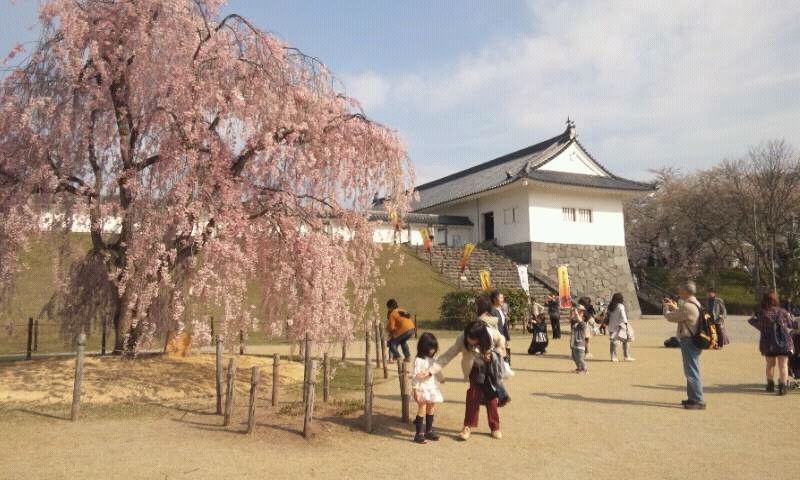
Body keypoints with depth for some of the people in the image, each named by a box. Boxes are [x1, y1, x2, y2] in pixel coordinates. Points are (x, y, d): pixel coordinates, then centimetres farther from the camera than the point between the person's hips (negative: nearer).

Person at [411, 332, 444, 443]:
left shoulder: (431, 359, 9)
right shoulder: (419, 360, -15)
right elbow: (414, 376, -17)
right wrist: (415, 390, -18)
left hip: (431, 388, 7)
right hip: (422, 388, -7)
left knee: (430, 409, 13)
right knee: (422, 409, -7)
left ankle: (429, 431, 24)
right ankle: (419, 434, -1)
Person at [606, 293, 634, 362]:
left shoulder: (610, 306, 8)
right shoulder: (620, 306, -11)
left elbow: (607, 315, 10)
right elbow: (623, 316, -13)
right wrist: (626, 324, -7)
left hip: (611, 326, 6)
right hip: (619, 326, -6)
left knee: (613, 341, 6)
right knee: (625, 341, 4)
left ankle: (613, 357, 5)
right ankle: (627, 356, 6)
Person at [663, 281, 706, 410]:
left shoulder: (688, 306, -21)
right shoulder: (695, 303, 12)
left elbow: (670, 317, -13)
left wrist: (666, 308, 5)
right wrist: (673, 306, 20)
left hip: (688, 341, -10)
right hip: (692, 340, 10)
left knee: (692, 372, -5)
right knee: (691, 371, 18)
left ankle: (698, 401, -1)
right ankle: (693, 398, 27)